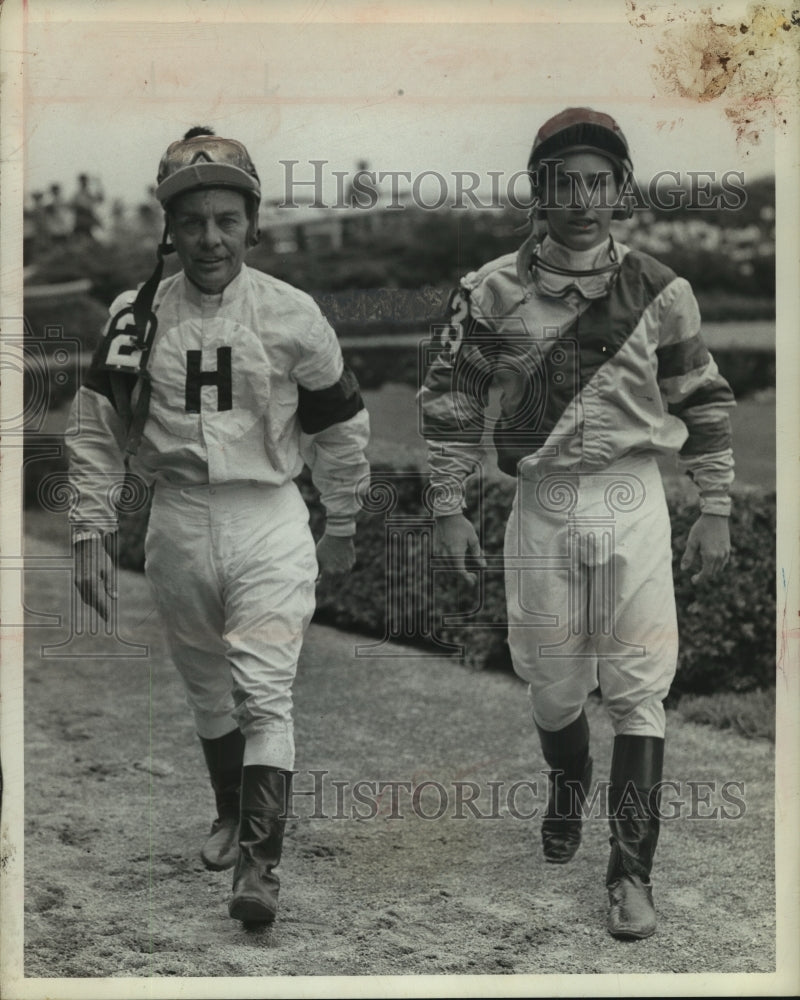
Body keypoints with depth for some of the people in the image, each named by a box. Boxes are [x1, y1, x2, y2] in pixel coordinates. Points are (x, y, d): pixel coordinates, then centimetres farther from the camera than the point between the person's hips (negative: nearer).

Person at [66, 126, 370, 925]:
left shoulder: (291, 315, -4)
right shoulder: (136, 315, -2)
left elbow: (340, 428, 6)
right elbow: (94, 432, 3)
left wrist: (343, 527, 12)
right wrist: (90, 535, -2)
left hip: (270, 517, -2)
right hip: (178, 522, 3)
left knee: (264, 692, -11)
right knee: (207, 687, 17)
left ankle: (259, 863, -10)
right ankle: (231, 812, 39)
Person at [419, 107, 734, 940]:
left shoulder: (659, 293, 0)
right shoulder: (494, 293, -2)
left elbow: (706, 405, 7)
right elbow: (449, 403, 4)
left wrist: (714, 513, 5)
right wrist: (449, 512, 2)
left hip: (633, 504, 0)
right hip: (541, 505, 1)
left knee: (638, 690, -4)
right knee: (553, 685, 12)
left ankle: (631, 870, 4)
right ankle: (567, 785, 44)